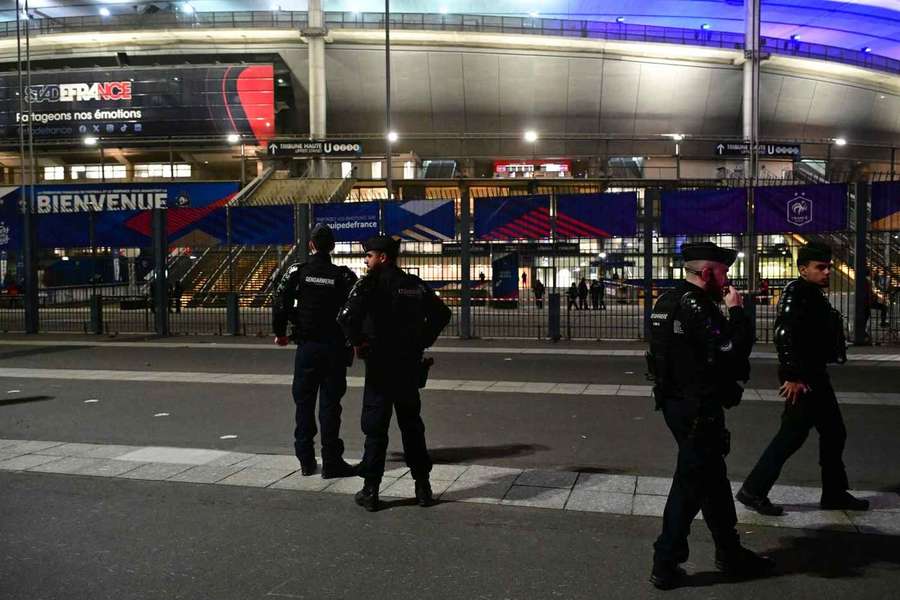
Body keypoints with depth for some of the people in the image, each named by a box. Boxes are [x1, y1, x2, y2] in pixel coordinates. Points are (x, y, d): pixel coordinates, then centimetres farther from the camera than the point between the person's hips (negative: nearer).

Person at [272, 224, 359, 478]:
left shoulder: (296, 272, -2)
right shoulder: (344, 276, -4)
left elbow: (280, 303, -6)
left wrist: (280, 332, 7)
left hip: (307, 347, 1)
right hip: (335, 347, -1)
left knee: (304, 402, 11)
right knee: (330, 404, 3)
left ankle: (306, 461, 17)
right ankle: (331, 462, 5)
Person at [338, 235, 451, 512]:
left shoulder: (371, 283, -11)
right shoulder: (416, 285, 8)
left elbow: (347, 316, -25)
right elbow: (442, 313, 15)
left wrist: (357, 342, -9)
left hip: (380, 366, -5)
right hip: (410, 365, 5)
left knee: (375, 428, 4)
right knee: (412, 426, 15)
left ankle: (370, 491, 8)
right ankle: (423, 487, 18)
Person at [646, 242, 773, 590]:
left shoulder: (668, 302, 10)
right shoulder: (696, 306, -21)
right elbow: (731, 350, -24)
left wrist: (728, 313, 9)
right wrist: (736, 310, -12)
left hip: (676, 401, 10)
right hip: (698, 410, -10)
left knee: (713, 476, 20)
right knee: (690, 483, -1)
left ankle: (730, 553, 34)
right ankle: (666, 565, 8)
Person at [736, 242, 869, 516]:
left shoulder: (814, 294, 15)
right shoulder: (796, 292, -15)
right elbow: (784, 336, -25)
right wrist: (792, 377, -27)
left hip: (815, 375, 10)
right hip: (801, 379, -10)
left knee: (834, 432, 16)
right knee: (793, 434, -7)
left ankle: (835, 493, 28)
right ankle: (753, 491, 1)